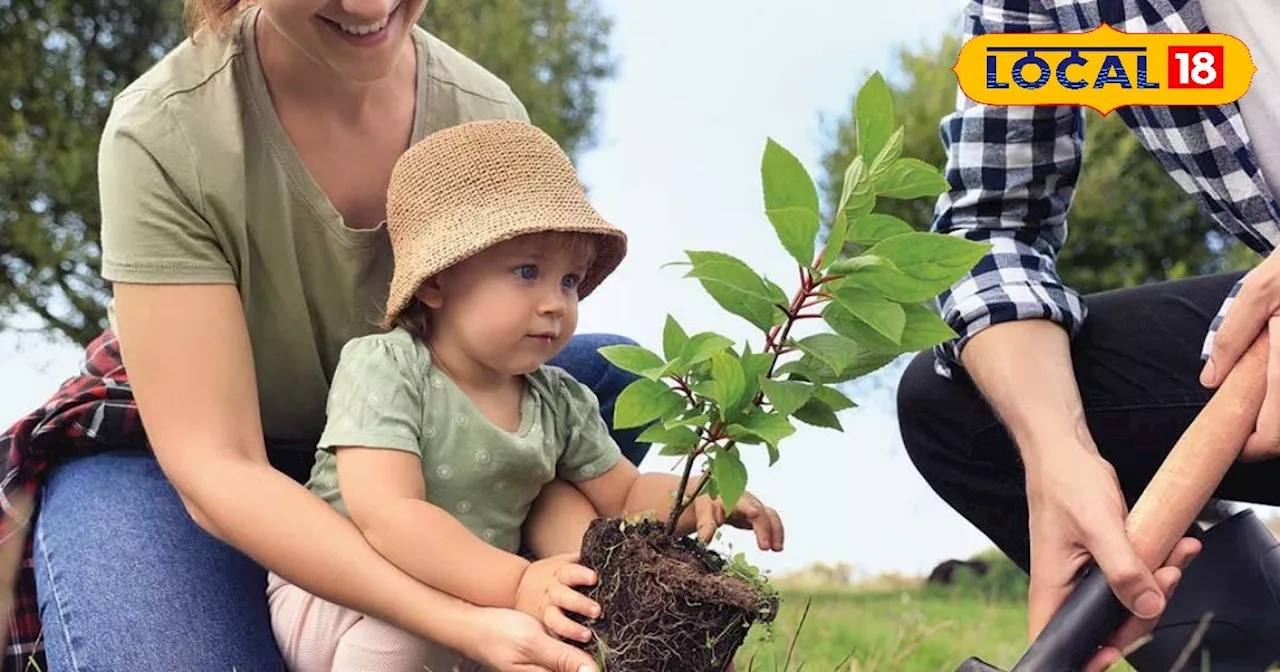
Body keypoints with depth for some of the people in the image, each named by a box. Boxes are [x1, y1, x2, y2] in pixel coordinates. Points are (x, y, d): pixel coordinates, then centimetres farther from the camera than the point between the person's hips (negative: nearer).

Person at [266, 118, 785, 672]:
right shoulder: (385, 369, -21)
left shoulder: (560, 403, 0)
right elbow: (386, 516, -33)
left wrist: (703, 499, -14)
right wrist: (516, 584, -44)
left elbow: (627, 495, 10)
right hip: (340, 601, -5)